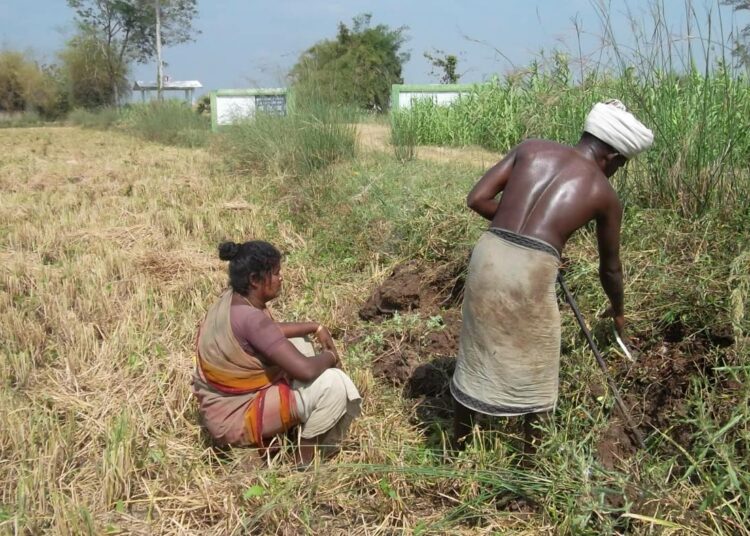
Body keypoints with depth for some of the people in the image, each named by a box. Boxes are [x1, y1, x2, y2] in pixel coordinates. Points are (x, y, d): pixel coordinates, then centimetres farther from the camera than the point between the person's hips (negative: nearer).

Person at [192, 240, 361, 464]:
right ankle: (305, 455, 2)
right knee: (334, 383, -20)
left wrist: (315, 327, 7)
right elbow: (306, 369, -32)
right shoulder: (249, 319, -30)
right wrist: (331, 356, -11)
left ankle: (309, 421, 18)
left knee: (297, 343, 17)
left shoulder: (233, 299, -2)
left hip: (230, 400, 10)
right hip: (234, 418, -10)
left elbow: (272, 331, 18)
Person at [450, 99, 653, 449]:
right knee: (535, 372, 19)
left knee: (475, 359, 20)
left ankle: (458, 449, 37)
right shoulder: (605, 195, 11)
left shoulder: (531, 149, 14)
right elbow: (609, 267, 25)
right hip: (531, 270, -3)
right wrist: (618, 310, 43)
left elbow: (477, 199, 7)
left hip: (488, 254, 4)